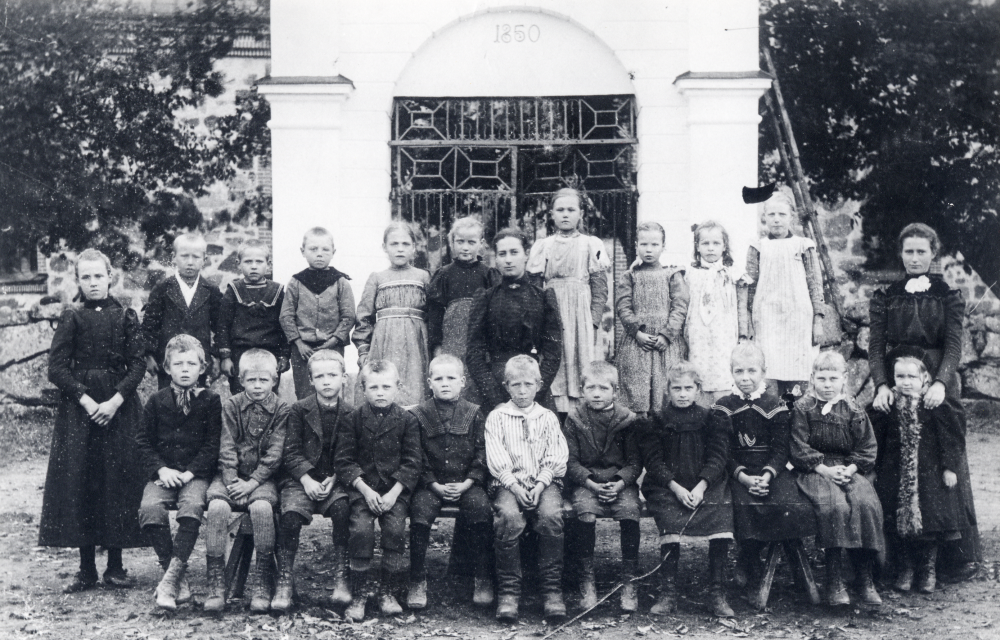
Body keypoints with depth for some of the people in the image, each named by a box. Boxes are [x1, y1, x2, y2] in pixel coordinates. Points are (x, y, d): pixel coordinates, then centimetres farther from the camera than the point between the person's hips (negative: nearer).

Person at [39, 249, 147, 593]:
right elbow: (56, 368, -2)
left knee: (119, 479, -1)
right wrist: (85, 400, -13)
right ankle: (86, 570, 7)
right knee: (79, 483, -1)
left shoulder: (126, 317, 5)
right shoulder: (71, 318, 4)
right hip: (78, 407, 0)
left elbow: (137, 365, 0)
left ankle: (115, 566, 9)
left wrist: (116, 400, -14)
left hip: (119, 406, 0)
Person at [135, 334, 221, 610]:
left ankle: (169, 579, -30)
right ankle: (179, 577, -16)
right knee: (150, 508, -28)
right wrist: (160, 468, -7)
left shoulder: (210, 401, 6)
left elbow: (213, 444, 2)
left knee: (192, 506, -33)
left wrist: (191, 471, -11)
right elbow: (143, 441, 10)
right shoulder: (156, 401, 11)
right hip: (163, 473, 2)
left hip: (196, 474, -2)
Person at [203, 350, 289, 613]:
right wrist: (232, 480, -14)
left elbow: (275, 452, -5)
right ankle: (216, 582, -21)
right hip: (232, 474, 2)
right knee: (217, 506, -27)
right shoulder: (231, 406, 6)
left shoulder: (281, 409, 2)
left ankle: (263, 583, -22)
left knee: (261, 507, -32)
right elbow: (226, 448, 0)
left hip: (263, 476, -1)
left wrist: (253, 482, -15)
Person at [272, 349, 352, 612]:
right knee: (291, 513, -27)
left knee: (343, 509, -29)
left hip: (335, 480, 0)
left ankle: (341, 578, -20)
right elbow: (291, 452, 1)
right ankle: (284, 581, -17)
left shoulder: (351, 413, 5)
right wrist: (306, 479, -13)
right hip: (301, 479, 0)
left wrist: (334, 478, -10)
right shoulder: (299, 410, 4)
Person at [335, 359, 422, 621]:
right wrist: (365, 490, -11)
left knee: (395, 529, -21)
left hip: (396, 489, 0)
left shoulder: (407, 420, 4)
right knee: (361, 530, -22)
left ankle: (389, 592, -5)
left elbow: (411, 463, 1)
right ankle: (358, 595, -9)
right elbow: (343, 461, 0)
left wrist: (393, 493, -11)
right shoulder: (351, 420, 5)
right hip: (361, 487, 0)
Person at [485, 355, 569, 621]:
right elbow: (496, 459, 1)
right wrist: (514, 485, -13)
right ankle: (508, 591, -25)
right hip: (508, 482, -1)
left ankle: (553, 590, -23)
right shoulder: (496, 417, 11)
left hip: (544, 481, 1)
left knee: (551, 515, -30)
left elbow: (555, 458, 6)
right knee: (508, 516, -32)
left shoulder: (548, 417, 16)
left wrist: (540, 484, -10)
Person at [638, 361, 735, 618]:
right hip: (668, 487, -1)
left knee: (722, 514, -25)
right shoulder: (657, 421, 8)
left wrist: (701, 486, -14)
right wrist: (676, 487, -14)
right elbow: (654, 461, 1)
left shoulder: (712, 419, 9)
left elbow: (718, 456, 2)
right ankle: (668, 594, -20)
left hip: (706, 485, 1)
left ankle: (718, 594, -16)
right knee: (669, 520, -28)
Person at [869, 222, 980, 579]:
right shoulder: (885, 298, 10)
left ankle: (957, 556, 6)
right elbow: (876, 346, 2)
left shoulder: (948, 297, 6)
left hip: (937, 387, -1)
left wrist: (941, 383, -22)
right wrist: (881, 385, -14)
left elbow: (954, 346, -5)